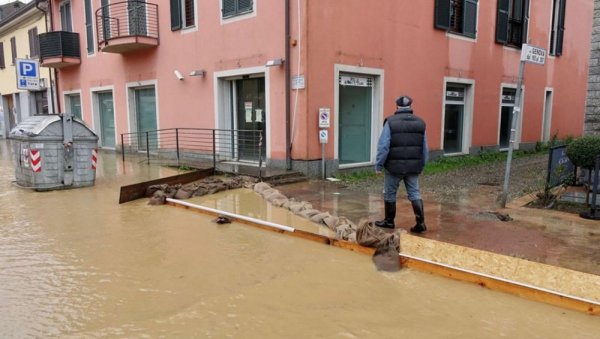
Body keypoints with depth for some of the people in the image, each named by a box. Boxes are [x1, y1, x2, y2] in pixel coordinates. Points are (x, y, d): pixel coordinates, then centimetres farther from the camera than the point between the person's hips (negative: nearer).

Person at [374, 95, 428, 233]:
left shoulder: (390, 122, -9)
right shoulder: (420, 123, 6)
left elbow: (383, 146, -13)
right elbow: (425, 148, 10)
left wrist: (378, 165, -5)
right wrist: (421, 165, 19)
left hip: (394, 165, -4)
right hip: (413, 166, 4)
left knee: (390, 194, 11)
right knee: (414, 193, 11)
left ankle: (389, 221, 22)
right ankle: (420, 222, 5)